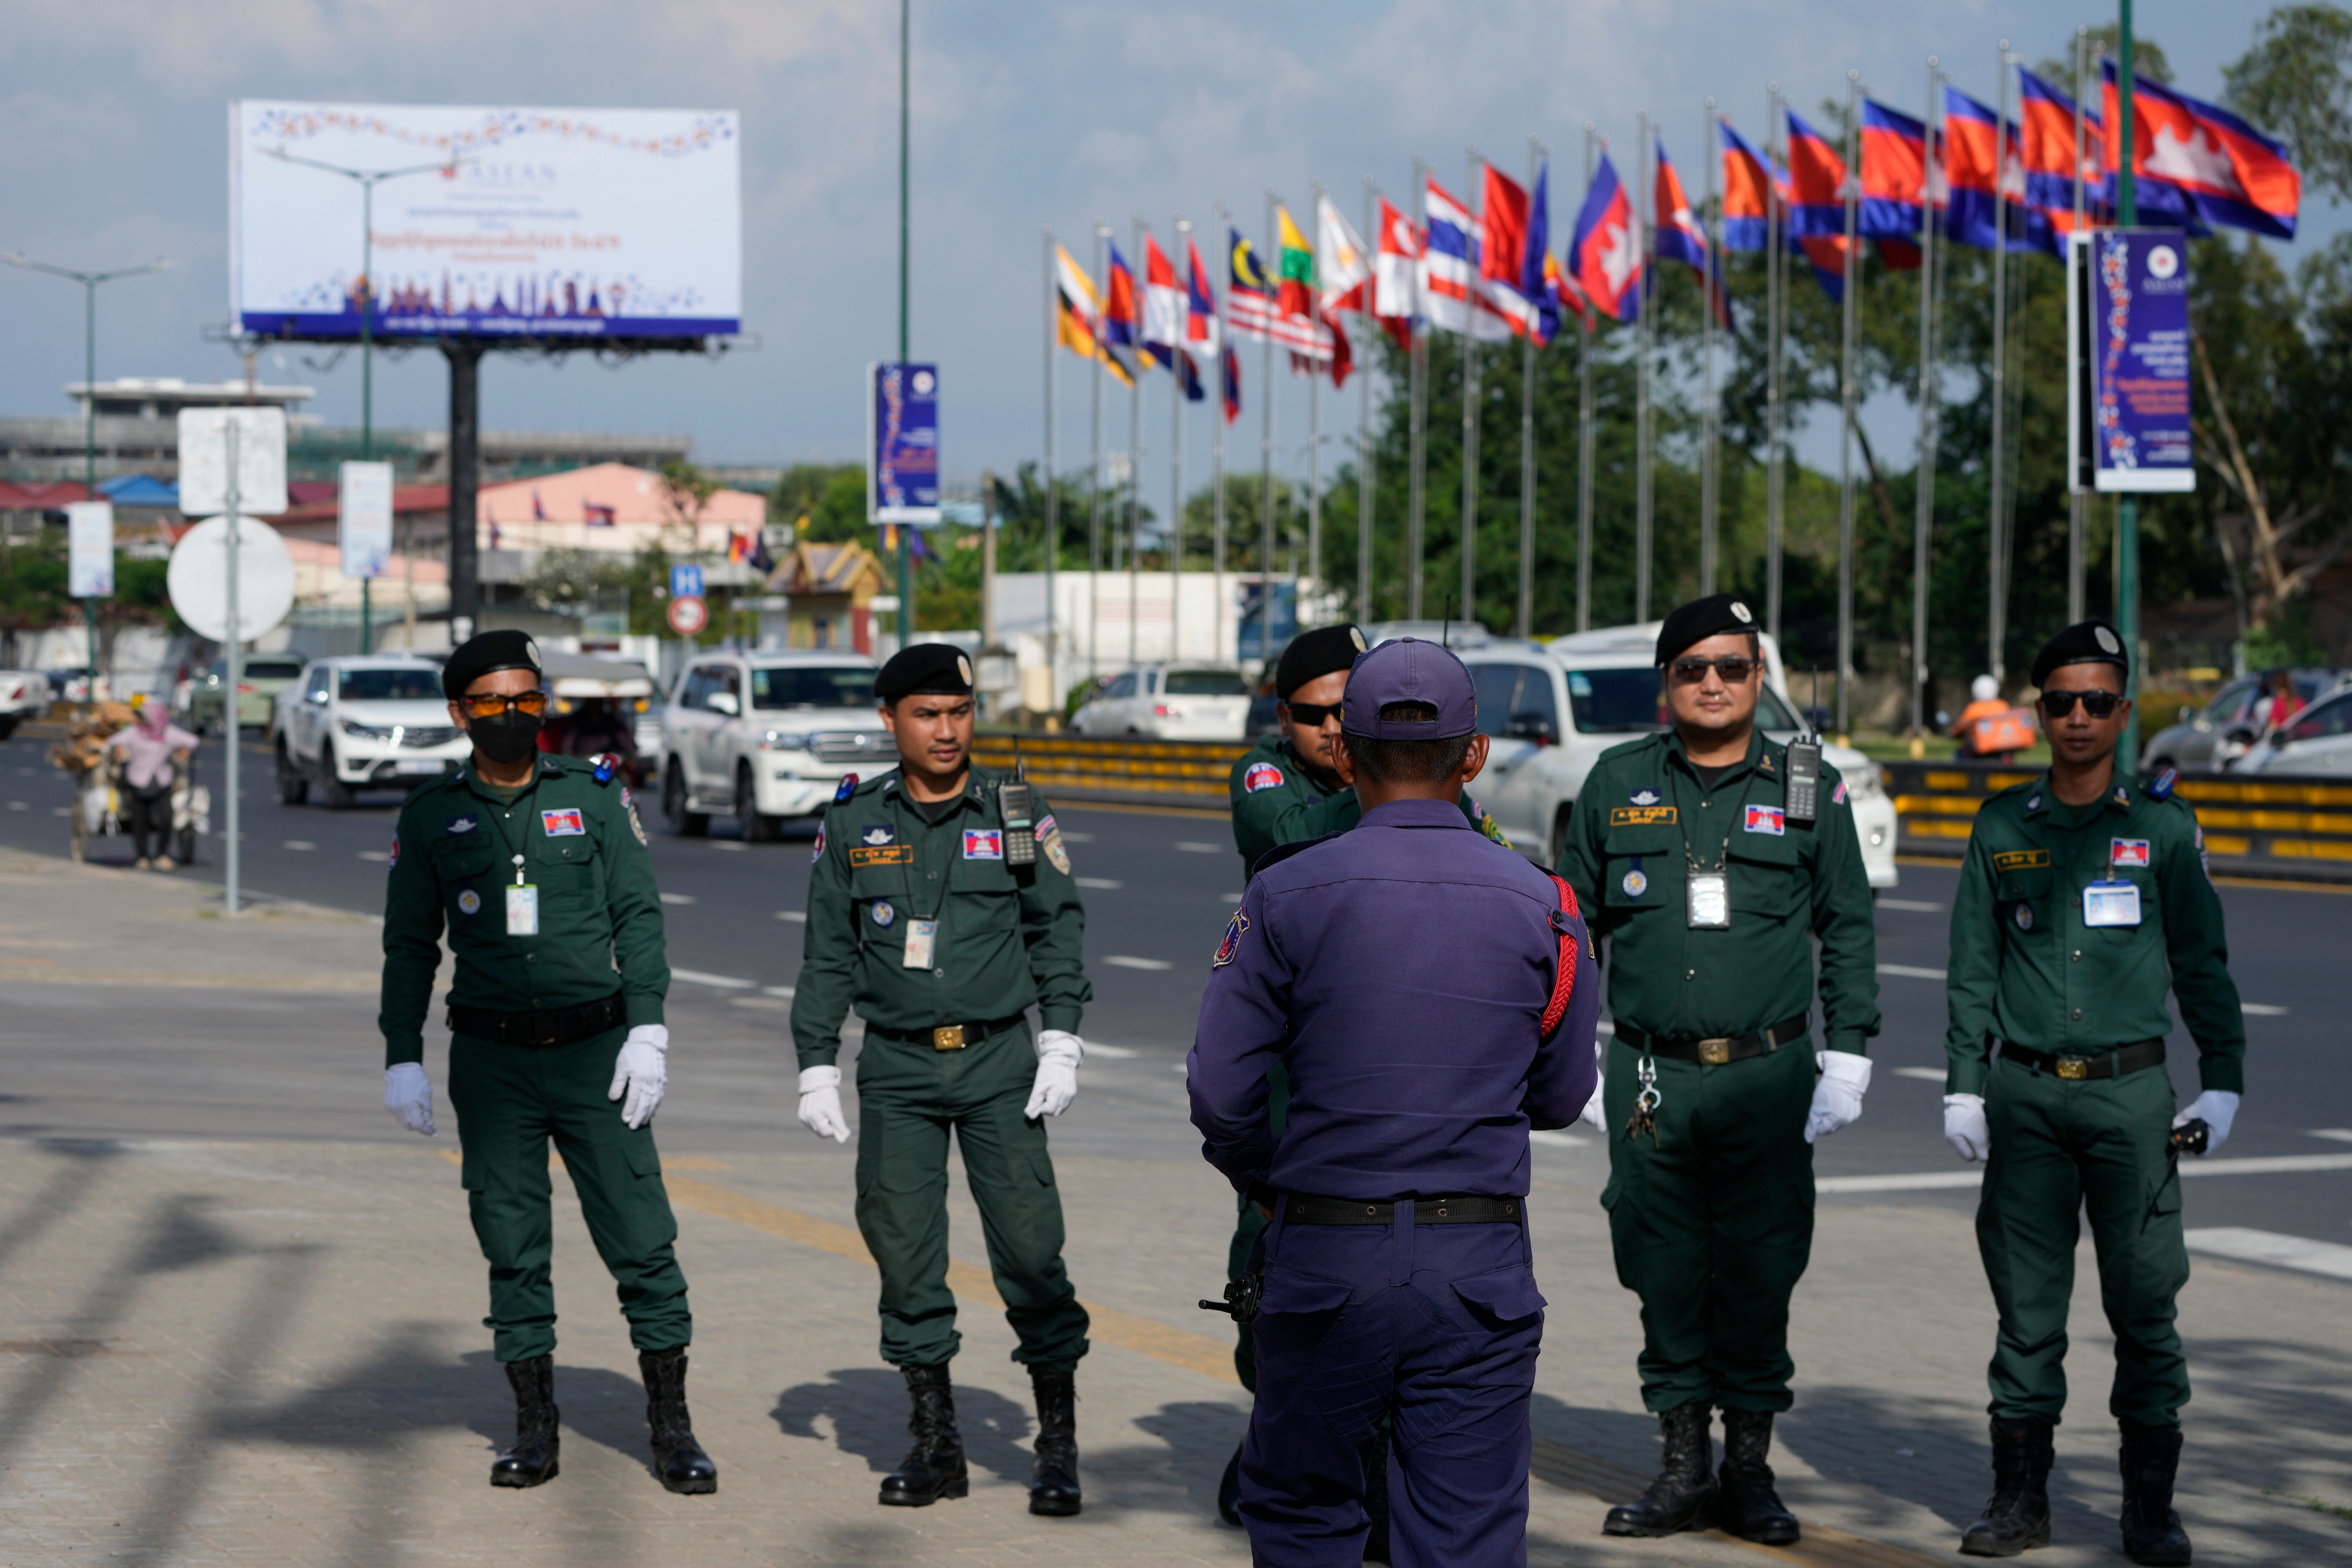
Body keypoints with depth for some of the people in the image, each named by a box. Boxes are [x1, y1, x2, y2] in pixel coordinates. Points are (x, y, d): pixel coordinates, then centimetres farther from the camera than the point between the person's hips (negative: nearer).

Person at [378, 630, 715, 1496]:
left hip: (594, 1049, -1)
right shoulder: (432, 817, 5)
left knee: (640, 1236, -4)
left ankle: (672, 1428, 3)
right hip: (492, 1058, 1)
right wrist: (402, 1057, 3)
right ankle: (534, 1431, 13)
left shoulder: (595, 797, 3)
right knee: (512, 1246, 4)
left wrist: (648, 1029, -8)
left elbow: (638, 915, 2)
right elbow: (410, 945, 10)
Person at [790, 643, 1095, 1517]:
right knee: (905, 1253, 2)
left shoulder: (1017, 811, 3)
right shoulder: (854, 825, 6)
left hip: (999, 1062, -1)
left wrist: (1061, 1042, -3)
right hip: (896, 1069, 1)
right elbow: (827, 955, 10)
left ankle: (1058, 1446, 4)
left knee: (1029, 1248, -6)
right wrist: (816, 1067, 4)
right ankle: (935, 1443, 14)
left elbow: (1057, 929, 6)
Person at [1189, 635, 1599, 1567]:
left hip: (1327, 1256, -1)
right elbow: (1560, 1097, 9)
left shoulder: (1286, 896, -5)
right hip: (1481, 1268, 1)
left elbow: (1219, 1094, -5)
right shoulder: (1541, 907, 1)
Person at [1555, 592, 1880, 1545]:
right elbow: (1573, 923, 13)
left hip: (1767, 1078, -1)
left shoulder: (1811, 790, 5)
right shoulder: (1618, 785, 7)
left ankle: (1750, 1468, 13)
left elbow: (1848, 931, 8)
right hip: (1651, 1079, 1)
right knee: (1665, 1275, 4)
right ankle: (1685, 1469, 15)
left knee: (1759, 1274, 2)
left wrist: (1847, 1056, 0)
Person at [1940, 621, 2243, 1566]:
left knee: (2145, 1302, -2)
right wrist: (1962, 1088, 5)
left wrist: (2222, 1082, 4)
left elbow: (2202, 962, 9)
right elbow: (1972, 969, 11)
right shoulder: (2003, 829, 8)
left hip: (2131, 1093, -1)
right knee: (2026, 1302, 3)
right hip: (2026, 1096, 1)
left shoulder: (2162, 825, 5)